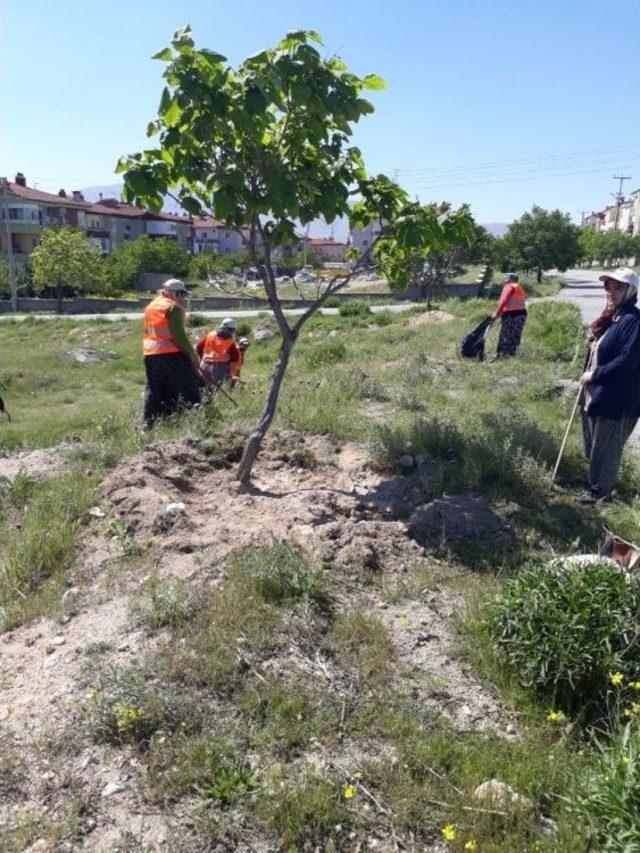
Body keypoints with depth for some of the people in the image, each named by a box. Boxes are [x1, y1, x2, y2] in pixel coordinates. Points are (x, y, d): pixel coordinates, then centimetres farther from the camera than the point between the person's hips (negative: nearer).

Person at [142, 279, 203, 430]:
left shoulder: (150, 306, 20)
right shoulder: (174, 307, -7)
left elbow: (145, 332, 23)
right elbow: (179, 335, -15)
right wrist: (193, 355, -12)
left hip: (149, 355, 8)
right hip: (171, 354, -8)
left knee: (153, 391, 11)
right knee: (189, 388, -2)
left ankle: (147, 424, 11)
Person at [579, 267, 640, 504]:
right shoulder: (610, 318, 11)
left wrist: (596, 375, -18)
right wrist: (588, 374, 8)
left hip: (616, 399, -10)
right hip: (596, 394, 10)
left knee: (606, 447, 4)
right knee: (592, 443, 23)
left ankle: (600, 491, 20)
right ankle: (595, 482, 41)